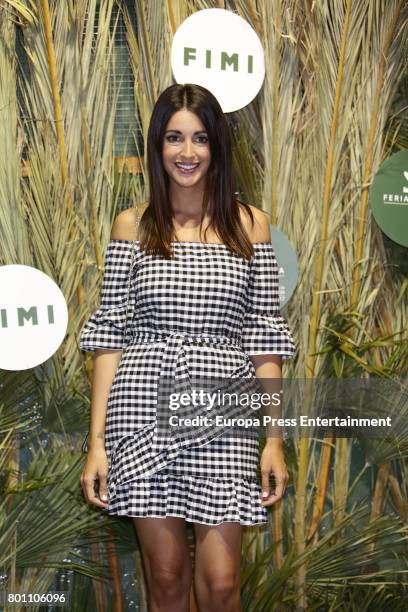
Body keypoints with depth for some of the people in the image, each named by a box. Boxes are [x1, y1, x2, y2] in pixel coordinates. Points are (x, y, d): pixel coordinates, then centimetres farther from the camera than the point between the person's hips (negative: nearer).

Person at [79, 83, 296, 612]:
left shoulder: (249, 224, 5)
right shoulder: (132, 226, 5)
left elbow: (264, 338, 5)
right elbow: (109, 336, 3)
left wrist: (274, 439, 0)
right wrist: (96, 441, -2)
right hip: (144, 414, 0)